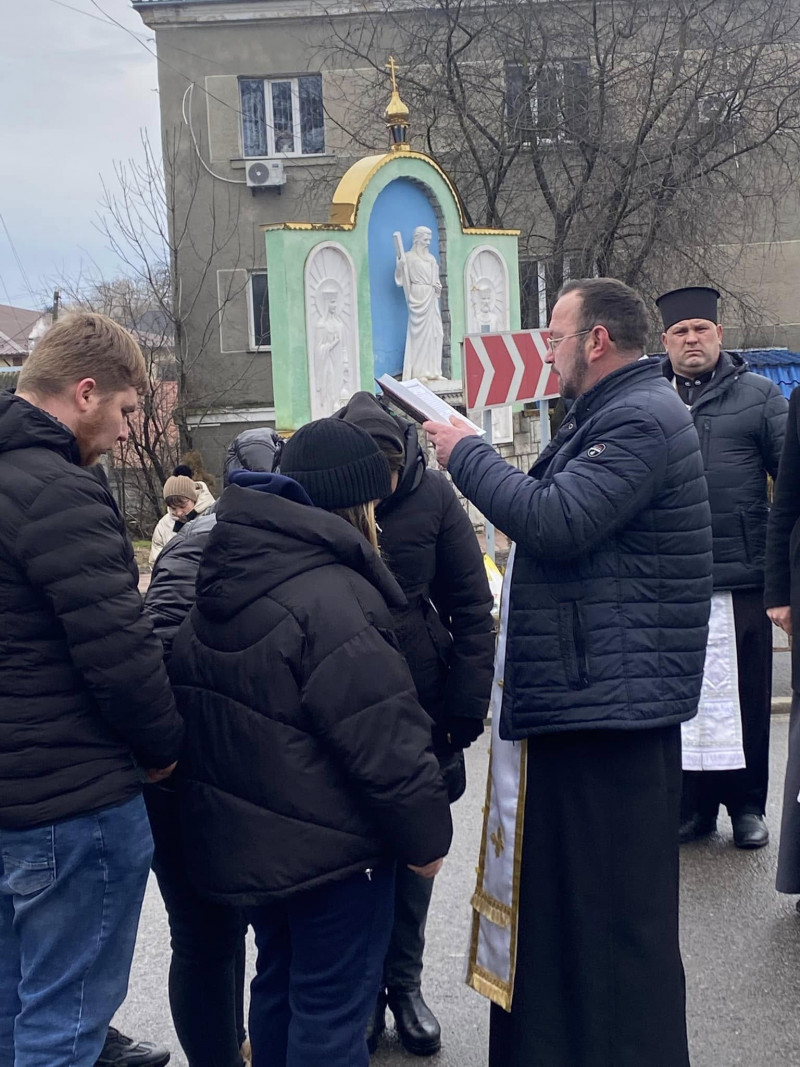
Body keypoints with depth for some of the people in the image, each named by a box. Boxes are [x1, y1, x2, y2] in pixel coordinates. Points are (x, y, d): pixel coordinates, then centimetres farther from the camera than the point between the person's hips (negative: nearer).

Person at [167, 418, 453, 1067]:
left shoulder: (224, 581, 5)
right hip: (328, 845, -9)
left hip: (243, 835, 9)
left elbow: (201, 709, 14)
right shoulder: (332, 598, -23)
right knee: (332, 1011, 6)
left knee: (280, 983, 23)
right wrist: (428, 836, -11)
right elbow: (385, 741, -23)